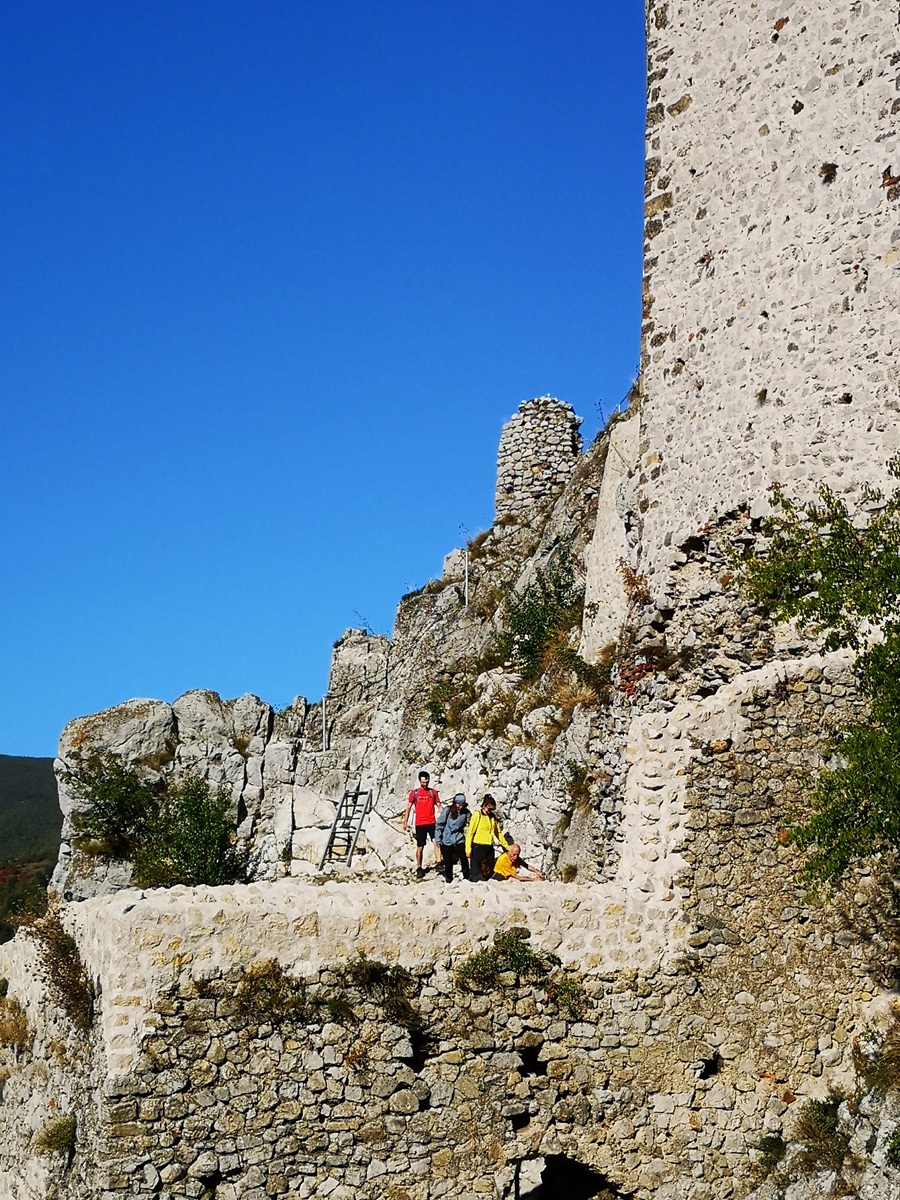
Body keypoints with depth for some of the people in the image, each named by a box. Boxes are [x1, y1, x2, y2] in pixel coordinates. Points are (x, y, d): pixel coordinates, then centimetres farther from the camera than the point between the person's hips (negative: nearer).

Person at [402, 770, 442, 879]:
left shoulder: (433, 792, 7)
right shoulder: (414, 793, 3)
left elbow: (438, 806, 10)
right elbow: (409, 807, 7)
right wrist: (405, 822, 3)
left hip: (432, 823, 0)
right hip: (420, 824, 0)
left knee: (436, 842, -18)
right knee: (420, 847, 5)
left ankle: (438, 863, -21)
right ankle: (419, 868, 15)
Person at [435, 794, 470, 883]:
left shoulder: (466, 812, -1)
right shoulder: (447, 810, -8)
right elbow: (439, 824, -4)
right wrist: (438, 839, -5)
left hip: (459, 839, 1)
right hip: (446, 840, -1)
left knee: (464, 858, -17)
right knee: (448, 862, 3)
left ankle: (466, 878, -3)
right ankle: (448, 881, 21)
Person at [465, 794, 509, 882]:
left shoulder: (493, 817, 12)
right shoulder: (477, 815, -6)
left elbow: (498, 833, 20)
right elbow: (470, 832, -8)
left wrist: (506, 846, 19)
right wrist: (468, 848, -14)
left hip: (489, 847, 6)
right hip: (478, 847, -6)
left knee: (489, 872, 6)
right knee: (476, 872, -4)